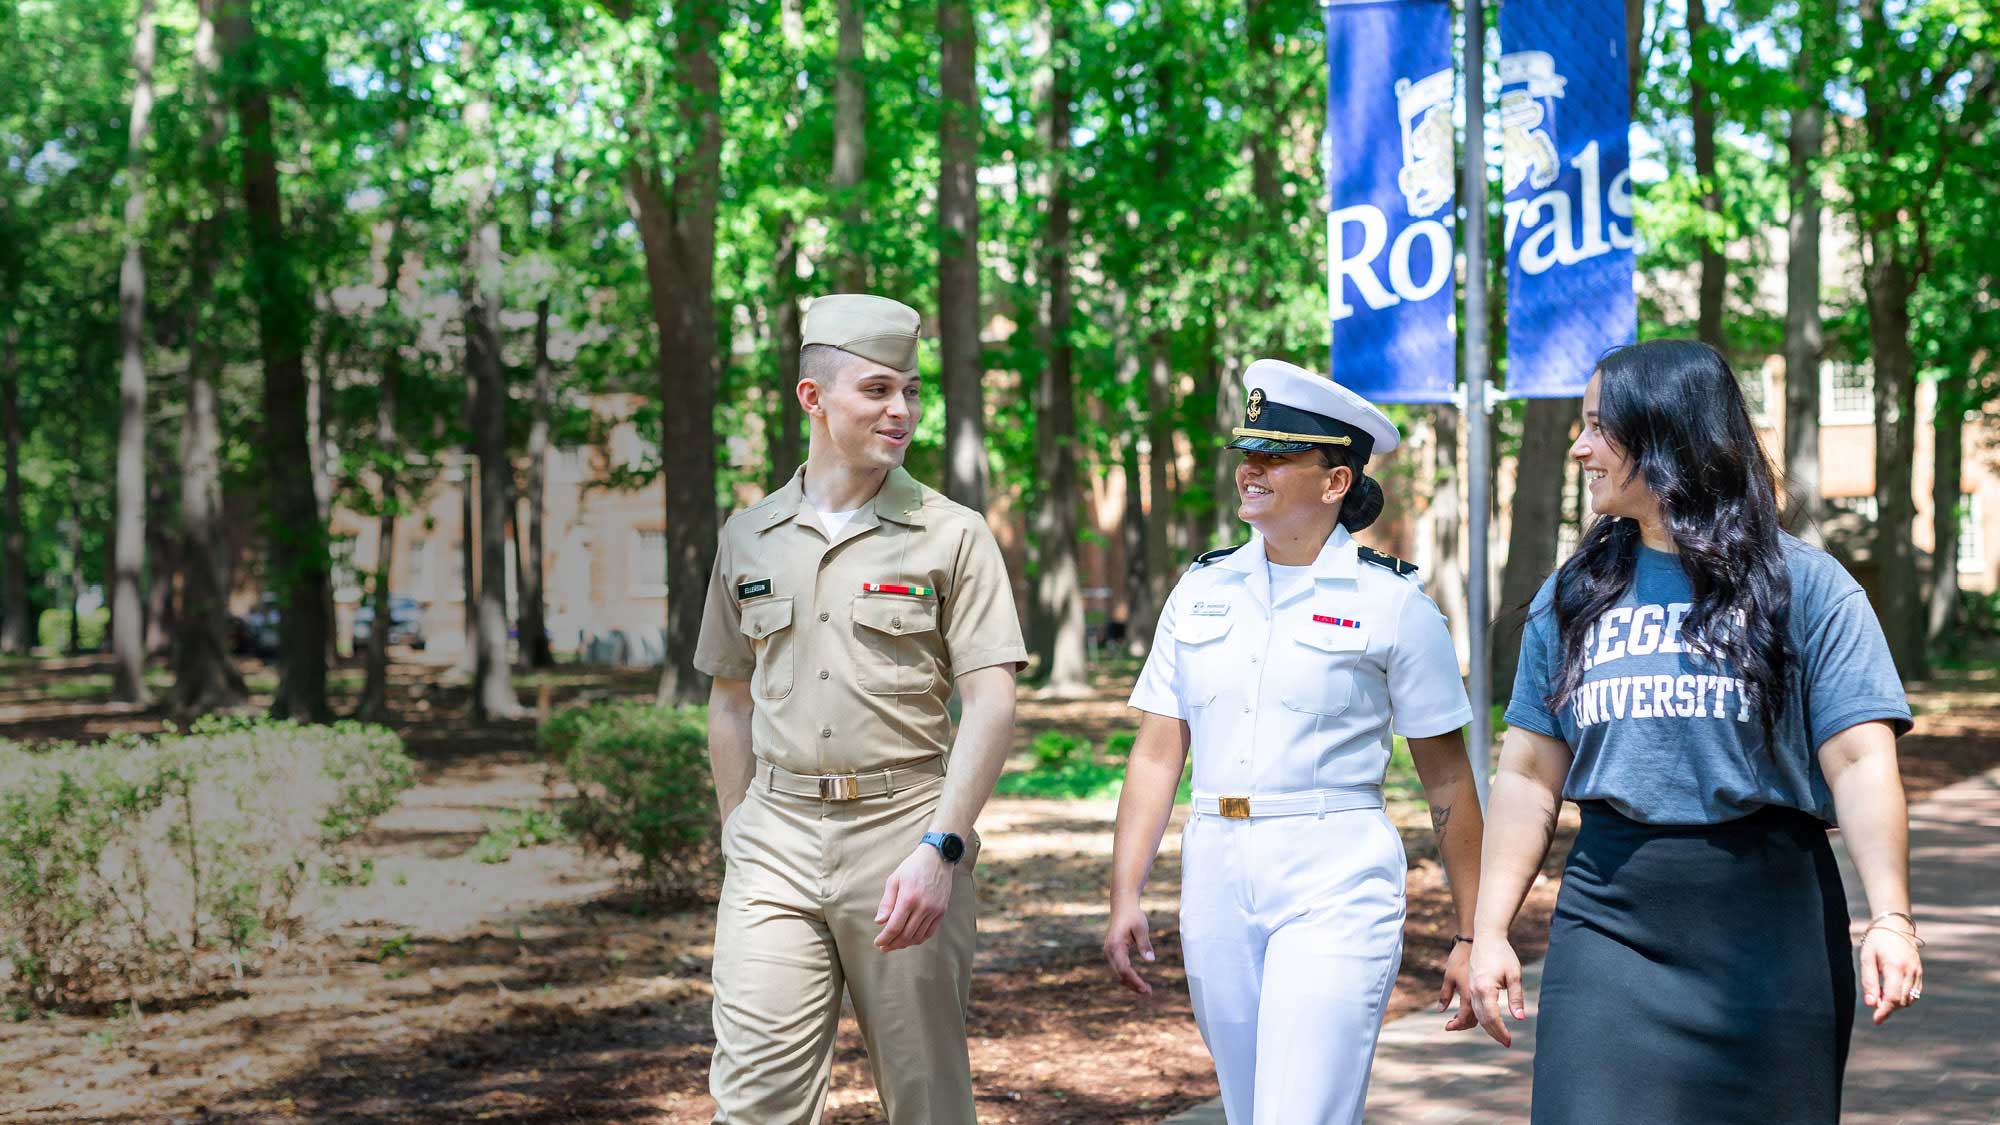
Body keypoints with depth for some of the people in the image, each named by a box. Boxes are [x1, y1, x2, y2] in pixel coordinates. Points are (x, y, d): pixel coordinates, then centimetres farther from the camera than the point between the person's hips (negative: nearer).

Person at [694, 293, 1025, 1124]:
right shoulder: (748, 538, 11)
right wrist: (738, 836, 13)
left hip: (903, 831, -2)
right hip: (776, 837, 2)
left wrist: (939, 849, -17)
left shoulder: (952, 536, 1)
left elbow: (992, 703, -7)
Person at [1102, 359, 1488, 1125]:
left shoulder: (1391, 601, -2)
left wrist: (1472, 936, -1)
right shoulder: (1202, 591, 10)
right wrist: (1125, 894, -1)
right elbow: (1157, 754, 9)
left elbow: (1447, 780, 0)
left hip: (1335, 886, -5)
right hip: (1217, 880, 5)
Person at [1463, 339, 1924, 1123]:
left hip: (1766, 924, -2)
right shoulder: (1571, 597, 12)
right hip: (1608, 923, 2)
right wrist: (1489, 933, 5)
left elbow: (1860, 764, -7)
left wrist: (1889, 918, -18)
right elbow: (1528, 778, 12)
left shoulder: (1806, 586, 1)